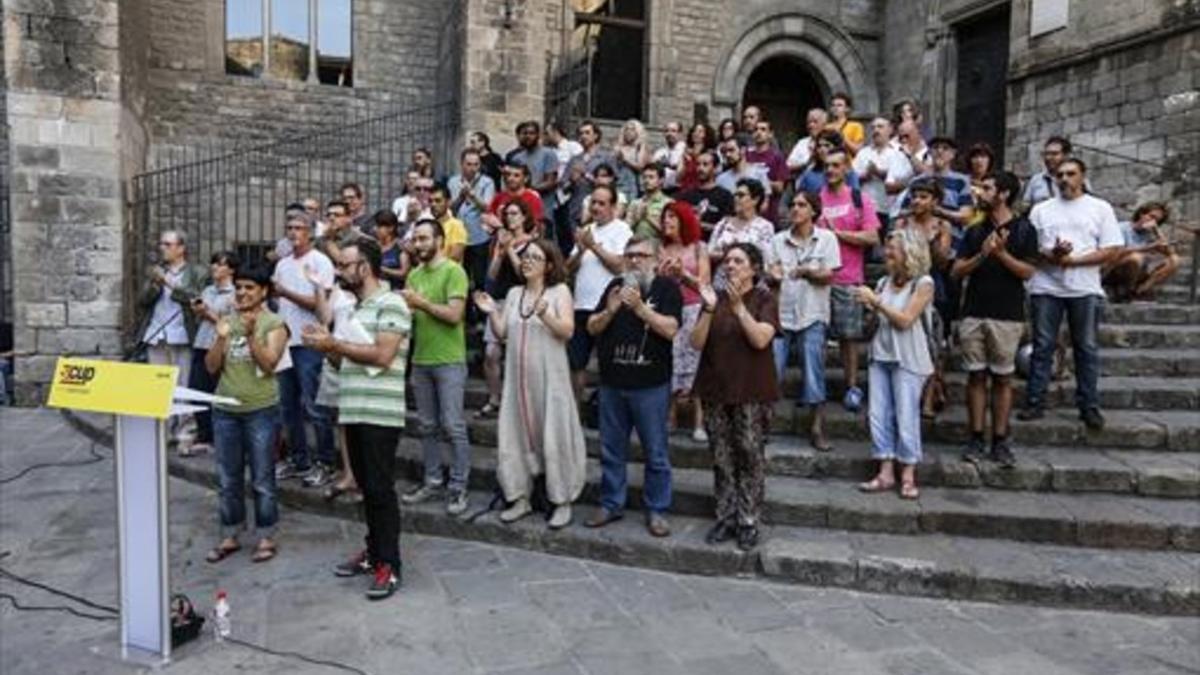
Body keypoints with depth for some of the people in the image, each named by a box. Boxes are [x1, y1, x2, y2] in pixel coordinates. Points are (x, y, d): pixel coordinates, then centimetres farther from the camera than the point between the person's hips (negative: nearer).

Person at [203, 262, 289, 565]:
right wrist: (221, 338, -10)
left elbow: (268, 364, -15)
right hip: (225, 410, 5)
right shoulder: (226, 321, 10)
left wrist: (251, 335, -25)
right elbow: (211, 367, 5)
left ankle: (266, 538, 14)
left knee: (262, 479, 3)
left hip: (261, 410, -5)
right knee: (227, 479, 12)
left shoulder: (274, 324, -5)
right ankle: (230, 537, 24)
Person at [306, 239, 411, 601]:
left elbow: (382, 356, -19)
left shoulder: (390, 304, -8)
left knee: (381, 489, -4)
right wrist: (324, 345, 3)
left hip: (380, 414, -8)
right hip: (353, 411, 8)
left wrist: (334, 343, -12)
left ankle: (389, 565, 3)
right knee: (365, 486, 14)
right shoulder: (355, 308, 18)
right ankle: (374, 551, 26)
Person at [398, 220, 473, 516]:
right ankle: (433, 482, 22)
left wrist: (421, 302, -16)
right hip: (420, 360, 7)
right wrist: (405, 308, -5)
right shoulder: (414, 275, 12)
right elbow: (411, 314, 15)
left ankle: (459, 488, 6)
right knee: (428, 426, 12)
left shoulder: (454, 271, -9)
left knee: (453, 426, -2)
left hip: (449, 361, -7)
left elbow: (454, 315, -18)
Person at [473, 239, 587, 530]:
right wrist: (491, 313, -5)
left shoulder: (559, 291, -1)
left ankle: (562, 501, 10)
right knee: (516, 435, 7)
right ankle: (520, 497, 19)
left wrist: (545, 315, -27)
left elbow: (567, 331, -12)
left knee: (553, 437, -1)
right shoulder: (514, 293, 12)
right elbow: (502, 333, 10)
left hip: (548, 377, -5)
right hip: (517, 377, 5)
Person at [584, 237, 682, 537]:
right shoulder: (616, 285, 11)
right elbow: (592, 327, 8)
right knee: (611, 450, 13)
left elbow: (670, 329, -15)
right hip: (612, 381, 4)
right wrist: (610, 311, -12)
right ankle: (610, 504, 26)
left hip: (651, 384, -4)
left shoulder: (667, 287, -2)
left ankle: (656, 510, 17)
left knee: (655, 452, 5)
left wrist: (640, 307, -24)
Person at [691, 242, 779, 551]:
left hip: (752, 392, -3)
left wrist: (738, 306, -24)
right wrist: (709, 309, -16)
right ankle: (726, 517, 19)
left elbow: (761, 339, -17)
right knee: (722, 457, 8)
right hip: (716, 389, 3)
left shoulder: (764, 299, -1)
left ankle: (749, 521, 11)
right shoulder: (715, 297, 7)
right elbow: (696, 343, -2)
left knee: (751, 456, 0)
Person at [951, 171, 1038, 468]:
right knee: (976, 376, 4)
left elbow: (1027, 272, -5)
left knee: (1002, 378, 3)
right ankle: (976, 439, 10)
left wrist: (1001, 253, -17)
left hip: (1007, 315, -3)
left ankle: (1000, 441, 10)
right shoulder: (975, 232, 12)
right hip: (974, 313, 3)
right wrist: (982, 255, -12)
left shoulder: (1023, 230, 2)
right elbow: (957, 270, 4)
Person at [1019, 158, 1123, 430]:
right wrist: (1050, 255, -16)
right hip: (1046, 288, 1)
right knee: (1042, 347, 3)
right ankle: (1035, 403, 9)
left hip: (1085, 289, -1)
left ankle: (1089, 407, 12)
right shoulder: (1041, 209, 11)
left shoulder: (1100, 208, 6)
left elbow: (1112, 250, -1)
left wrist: (1073, 260, -12)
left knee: (1087, 348, 5)